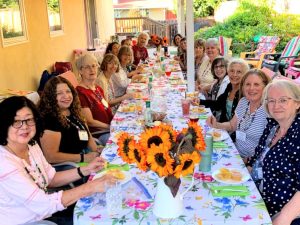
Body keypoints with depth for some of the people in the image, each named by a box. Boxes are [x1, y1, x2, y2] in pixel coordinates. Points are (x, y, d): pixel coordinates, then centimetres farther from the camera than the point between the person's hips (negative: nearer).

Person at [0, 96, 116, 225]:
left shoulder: (32, 146, -3)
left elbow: (50, 179, 8)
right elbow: (43, 204, -29)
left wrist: (85, 170, -5)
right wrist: (91, 187, -28)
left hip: (40, 215, 7)